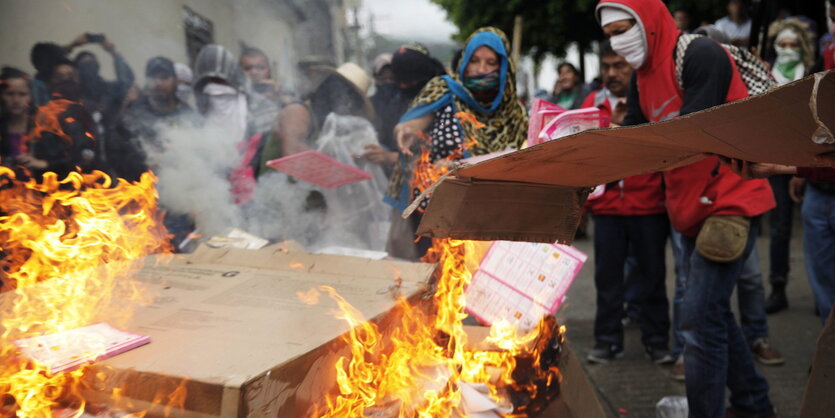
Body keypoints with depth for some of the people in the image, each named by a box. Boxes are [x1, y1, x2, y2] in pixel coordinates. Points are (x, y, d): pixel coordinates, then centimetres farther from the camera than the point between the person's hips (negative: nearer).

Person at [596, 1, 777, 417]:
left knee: (699, 318, -14)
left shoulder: (701, 56, -16)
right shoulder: (642, 78, 9)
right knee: (713, 312, 17)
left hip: (729, 201, -9)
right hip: (691, 208, 9)